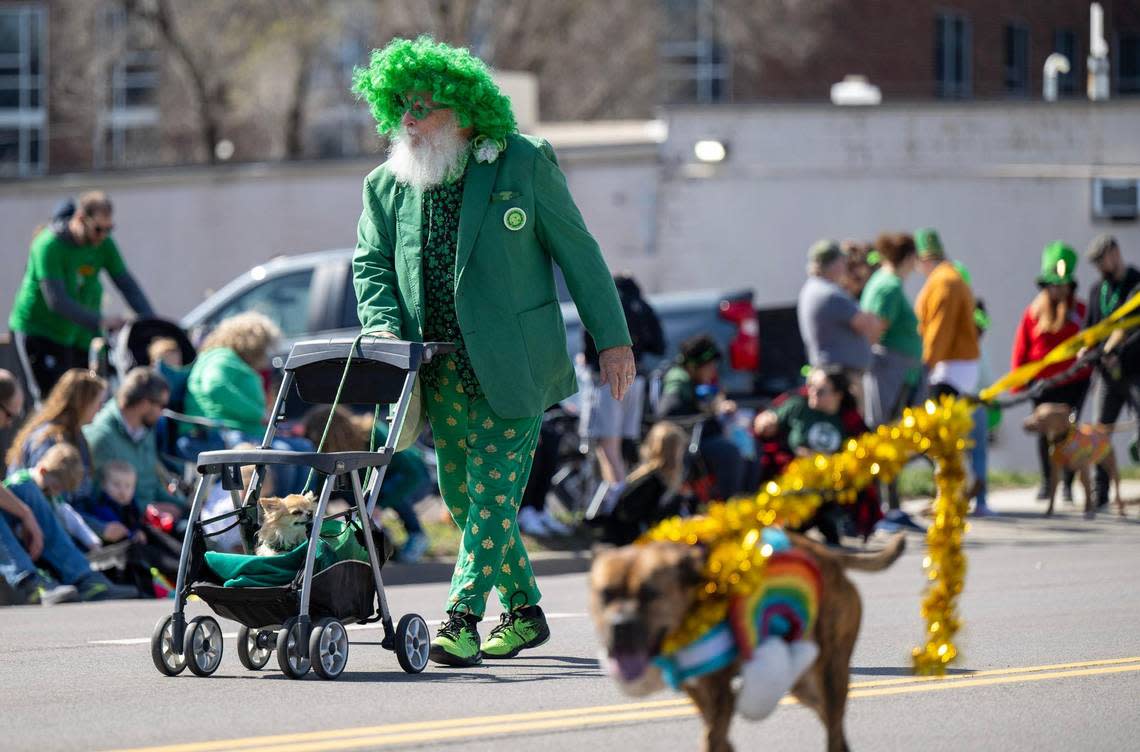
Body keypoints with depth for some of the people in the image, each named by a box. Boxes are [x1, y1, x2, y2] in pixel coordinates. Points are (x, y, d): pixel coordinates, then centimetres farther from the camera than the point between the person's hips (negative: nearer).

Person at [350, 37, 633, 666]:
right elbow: (370, 263, 8)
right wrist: (384, 323, -13)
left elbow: (577, 250, -1)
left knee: (494, 490, -12)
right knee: (461, 497, 11)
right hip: (439, 372, 5)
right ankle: (521, 611, 26)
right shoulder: (388, 184, 6)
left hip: (512, 366, -5)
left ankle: (462, 618, -14)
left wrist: (612, 339, -1)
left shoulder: (523, 163, -5)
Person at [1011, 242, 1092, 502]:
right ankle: (1046, 481, 21)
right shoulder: (1033, 312, 3)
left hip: (1074, 381, -1)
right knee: (1045, 432, 7)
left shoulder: (1080, 311, 1)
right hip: (1042, 383, 1)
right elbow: (1020, 350, 5)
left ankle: (1068, 483, 4)